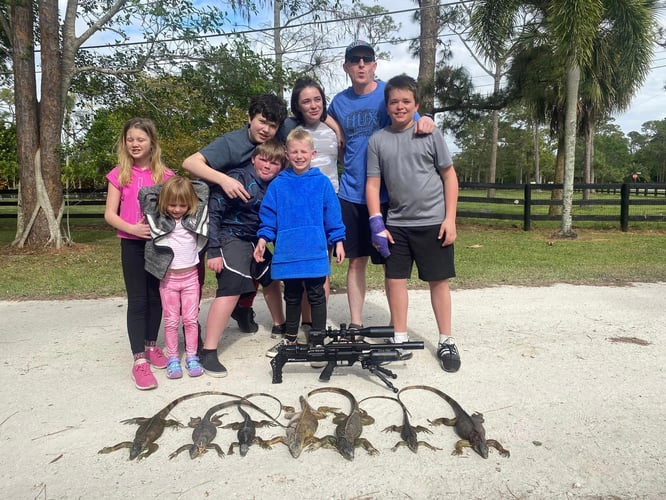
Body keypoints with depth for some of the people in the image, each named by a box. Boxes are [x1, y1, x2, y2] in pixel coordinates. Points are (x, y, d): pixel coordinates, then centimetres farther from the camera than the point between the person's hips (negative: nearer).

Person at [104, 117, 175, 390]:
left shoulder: (165, 174, 1)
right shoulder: (119, 174, 1)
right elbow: (110, 214, -2)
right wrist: (132, 228, -17)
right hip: (132, 244, -1)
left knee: (156, 296, 11)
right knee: (137, 300, -2)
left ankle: (151, 346, 29)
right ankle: (139, 360, 2)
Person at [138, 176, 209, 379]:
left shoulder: (195, 217, -2)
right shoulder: (158, 218, -5)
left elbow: (203, 188, 5)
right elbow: (144, 193, -10)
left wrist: (183, 184, 4)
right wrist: (166, 186, -1)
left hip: (190, 276, 1)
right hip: (168, 278, -1)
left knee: (191, 319, 7)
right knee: (171, 320, 6)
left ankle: (191, 357, 16)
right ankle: (172, 359, 15)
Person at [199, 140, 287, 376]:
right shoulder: (238, 179, -17)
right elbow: (214, 212, -17)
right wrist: (213, 251, -19)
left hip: (255, 241, 8)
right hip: (231, 239, -8)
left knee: (271, 278, 19)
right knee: (231, 289, -19)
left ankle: (280, 325, 44)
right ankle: (208, 352, -15)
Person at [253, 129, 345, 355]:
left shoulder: (322, 182, 0)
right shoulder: (278, 184, 3)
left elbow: (332, 214, 2)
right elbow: (268, 215, 6)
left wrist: (338, 241, 0)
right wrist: (263, 238, -4)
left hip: (315, 252, -2)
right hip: (287, 253, 2)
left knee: (316, 296, 7)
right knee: (292, 297, 16)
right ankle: (290, 339, 32)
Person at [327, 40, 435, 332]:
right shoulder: (339, 102, 8)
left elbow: (413, 128, -2)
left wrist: (426, 121, -26)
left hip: (388, 193, -3)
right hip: (351, 194, 3)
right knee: (356, 261, 7)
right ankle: (355, 324, 19)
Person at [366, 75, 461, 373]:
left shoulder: (430, 134, 0)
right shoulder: (377, 140, 4)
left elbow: (449, 175, 1)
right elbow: (373, 184, 4)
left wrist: (450, 218, -6)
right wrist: (376, 223, -5)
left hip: (433, 222, -2)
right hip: (396, 224, 2)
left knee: (438, 280, 4)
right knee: (394, 279, 5)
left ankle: (446, 342, 17)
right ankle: (399, 339, 20)